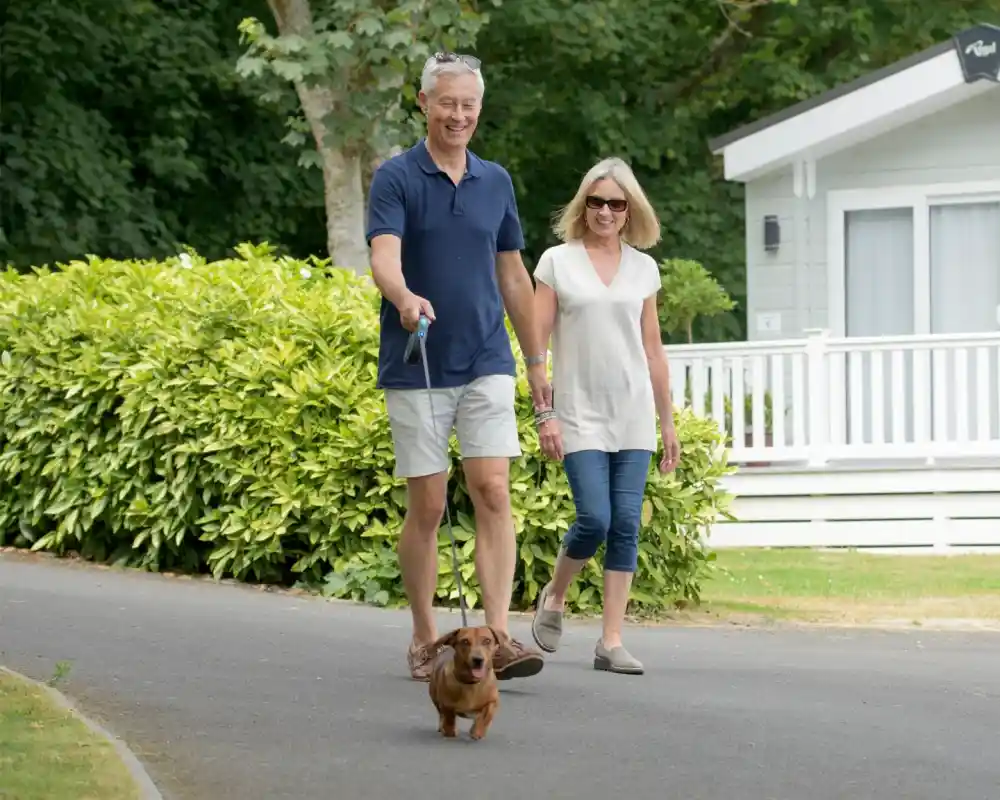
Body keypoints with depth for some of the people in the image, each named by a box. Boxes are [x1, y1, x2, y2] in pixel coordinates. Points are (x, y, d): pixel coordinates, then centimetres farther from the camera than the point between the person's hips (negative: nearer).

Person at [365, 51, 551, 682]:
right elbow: (384, 256, -21)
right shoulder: (397, 178, -5)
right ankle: (425, 640, 14)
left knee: (494, 493, -9)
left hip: (486, 364, 3)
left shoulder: (496, 182, 9)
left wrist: (537, 359, 16)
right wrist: (405, 297, -42)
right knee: (427, 506, 2)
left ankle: (499, 637, -15)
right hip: (416, 369, -3)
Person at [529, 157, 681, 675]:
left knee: (626, 525, -3)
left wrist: (667, 422, 14)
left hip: (633, 415, 3)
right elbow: (537, 341, -1)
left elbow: (652, 350, 15)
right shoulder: (558, 262, 1)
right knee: (595, 519, -14)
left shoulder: (643, 268, 10)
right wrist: (544, 413, -9)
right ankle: (554, 596, 15)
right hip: (581, 414, -3)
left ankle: (611, 642, 0)